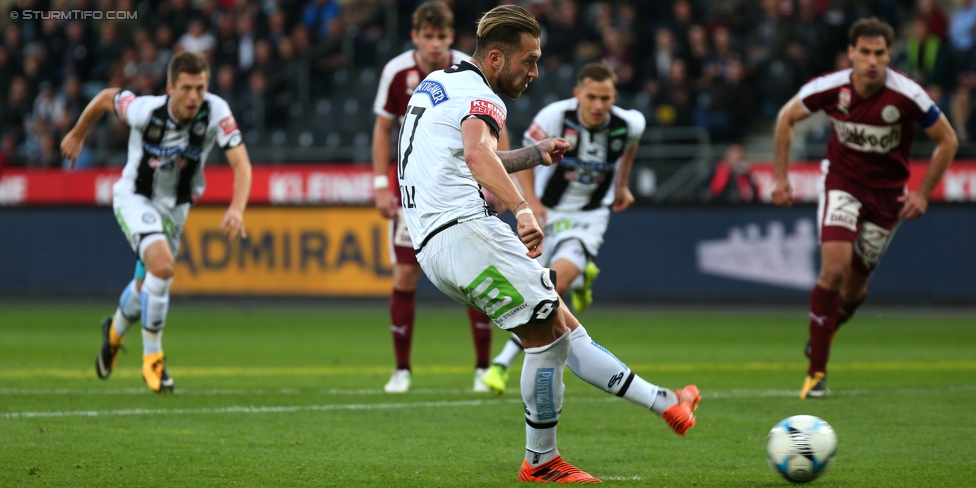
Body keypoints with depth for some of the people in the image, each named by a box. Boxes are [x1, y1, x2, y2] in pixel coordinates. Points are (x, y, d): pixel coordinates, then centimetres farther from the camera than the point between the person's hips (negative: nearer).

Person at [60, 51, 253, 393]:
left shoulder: (216, 112, -25)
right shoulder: (145, 111, -28)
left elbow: (241, 164, -28)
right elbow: (107, 97, -7)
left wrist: (237, 209, -46)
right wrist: (77, 134, 9)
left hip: (174, 206, 4)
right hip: (135, 198, -4)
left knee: (147, 285, 20)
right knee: (162, 265, -29)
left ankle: (115, 330, 55)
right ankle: (152, 358, -12)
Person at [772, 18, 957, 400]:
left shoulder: (906, 95, -21)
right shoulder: (830, 89, -16)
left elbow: (947, 140, -6)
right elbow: (787, 117, 4)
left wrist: (924, 193, -8)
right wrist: (780, 176, 1)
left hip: (887, 193, 1)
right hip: (842, 182, 0)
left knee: (853, 285, 4)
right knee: (834, 267, -21)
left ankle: (824, 328, 42)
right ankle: (816, 372, -12)